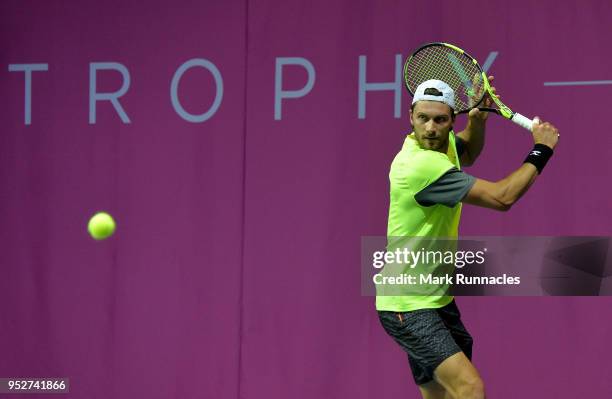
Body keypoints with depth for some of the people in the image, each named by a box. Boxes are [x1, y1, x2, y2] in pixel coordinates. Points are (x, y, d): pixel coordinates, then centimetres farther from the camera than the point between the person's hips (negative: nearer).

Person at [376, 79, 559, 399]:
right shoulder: (423, 165, -25)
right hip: (408, 305, -10)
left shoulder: (439, 144, 3)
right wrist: (541, 151, -12)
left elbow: (467, 154, 29)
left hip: (436, 298, 10)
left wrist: (478, 118, 8)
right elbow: (502, 197, -24)